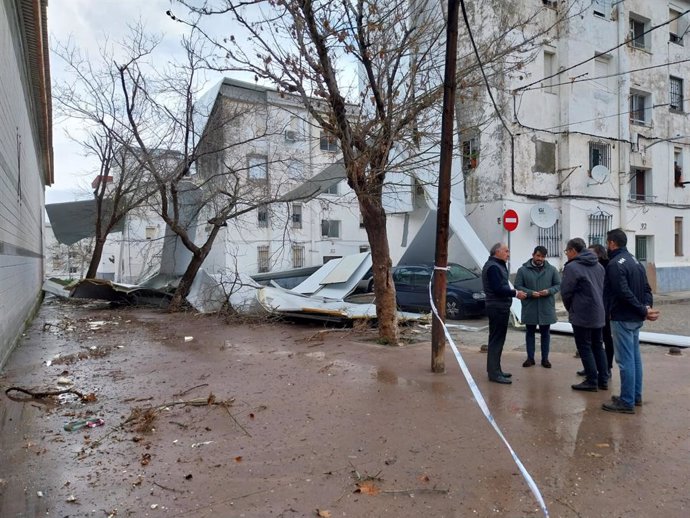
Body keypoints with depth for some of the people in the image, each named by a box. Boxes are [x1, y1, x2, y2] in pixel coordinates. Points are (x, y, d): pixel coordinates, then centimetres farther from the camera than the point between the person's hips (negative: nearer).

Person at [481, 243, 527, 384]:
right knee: (496, 340, -8)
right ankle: (494, 373, -5)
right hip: (498, 308, -11)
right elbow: (498, 288, -24)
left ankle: (495, 370, 23)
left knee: (497, 339, 15)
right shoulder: (493, 267, -17)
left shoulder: (497, 265, 17)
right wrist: (515, 293, -16)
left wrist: (513, 292, 3)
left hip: (499, 307, 11)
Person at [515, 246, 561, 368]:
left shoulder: (552, 269, 2)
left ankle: (545, 358, 21)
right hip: (529, 308, -1)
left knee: (545, 333, 10)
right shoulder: (523, 270, -3)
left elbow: (558, 285, 5)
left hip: (546, 308, 1)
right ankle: (530, 358, 20)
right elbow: (518, 286, -5)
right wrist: (530, 293, -19)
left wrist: (549, 291, -15)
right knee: (530, 333, 10)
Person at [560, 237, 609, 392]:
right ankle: (603, 379, 20)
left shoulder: (572, 267, -15)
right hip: (599, 313, 8)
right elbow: (602, 288, 13)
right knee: (597, 346, 16)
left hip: (581, 315, -8)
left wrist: (569, 308, 5)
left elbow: (566, 292, -12)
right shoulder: (598, 265, 10)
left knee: (585, 348, 2)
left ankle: (592, 381, 5)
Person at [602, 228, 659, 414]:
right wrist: (647, 307, -5)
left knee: (625, 360, -5)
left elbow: (624, 293, -24)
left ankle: (627, 402, 1)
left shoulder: (614, 264, -16)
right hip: (635, 319, 10)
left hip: (622, 319, -10)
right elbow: (646, 288, 9)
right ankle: (636, 396, 26)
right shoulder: (635, 261, 14)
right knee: (635, 357, 16)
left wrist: (644, 310, -18)